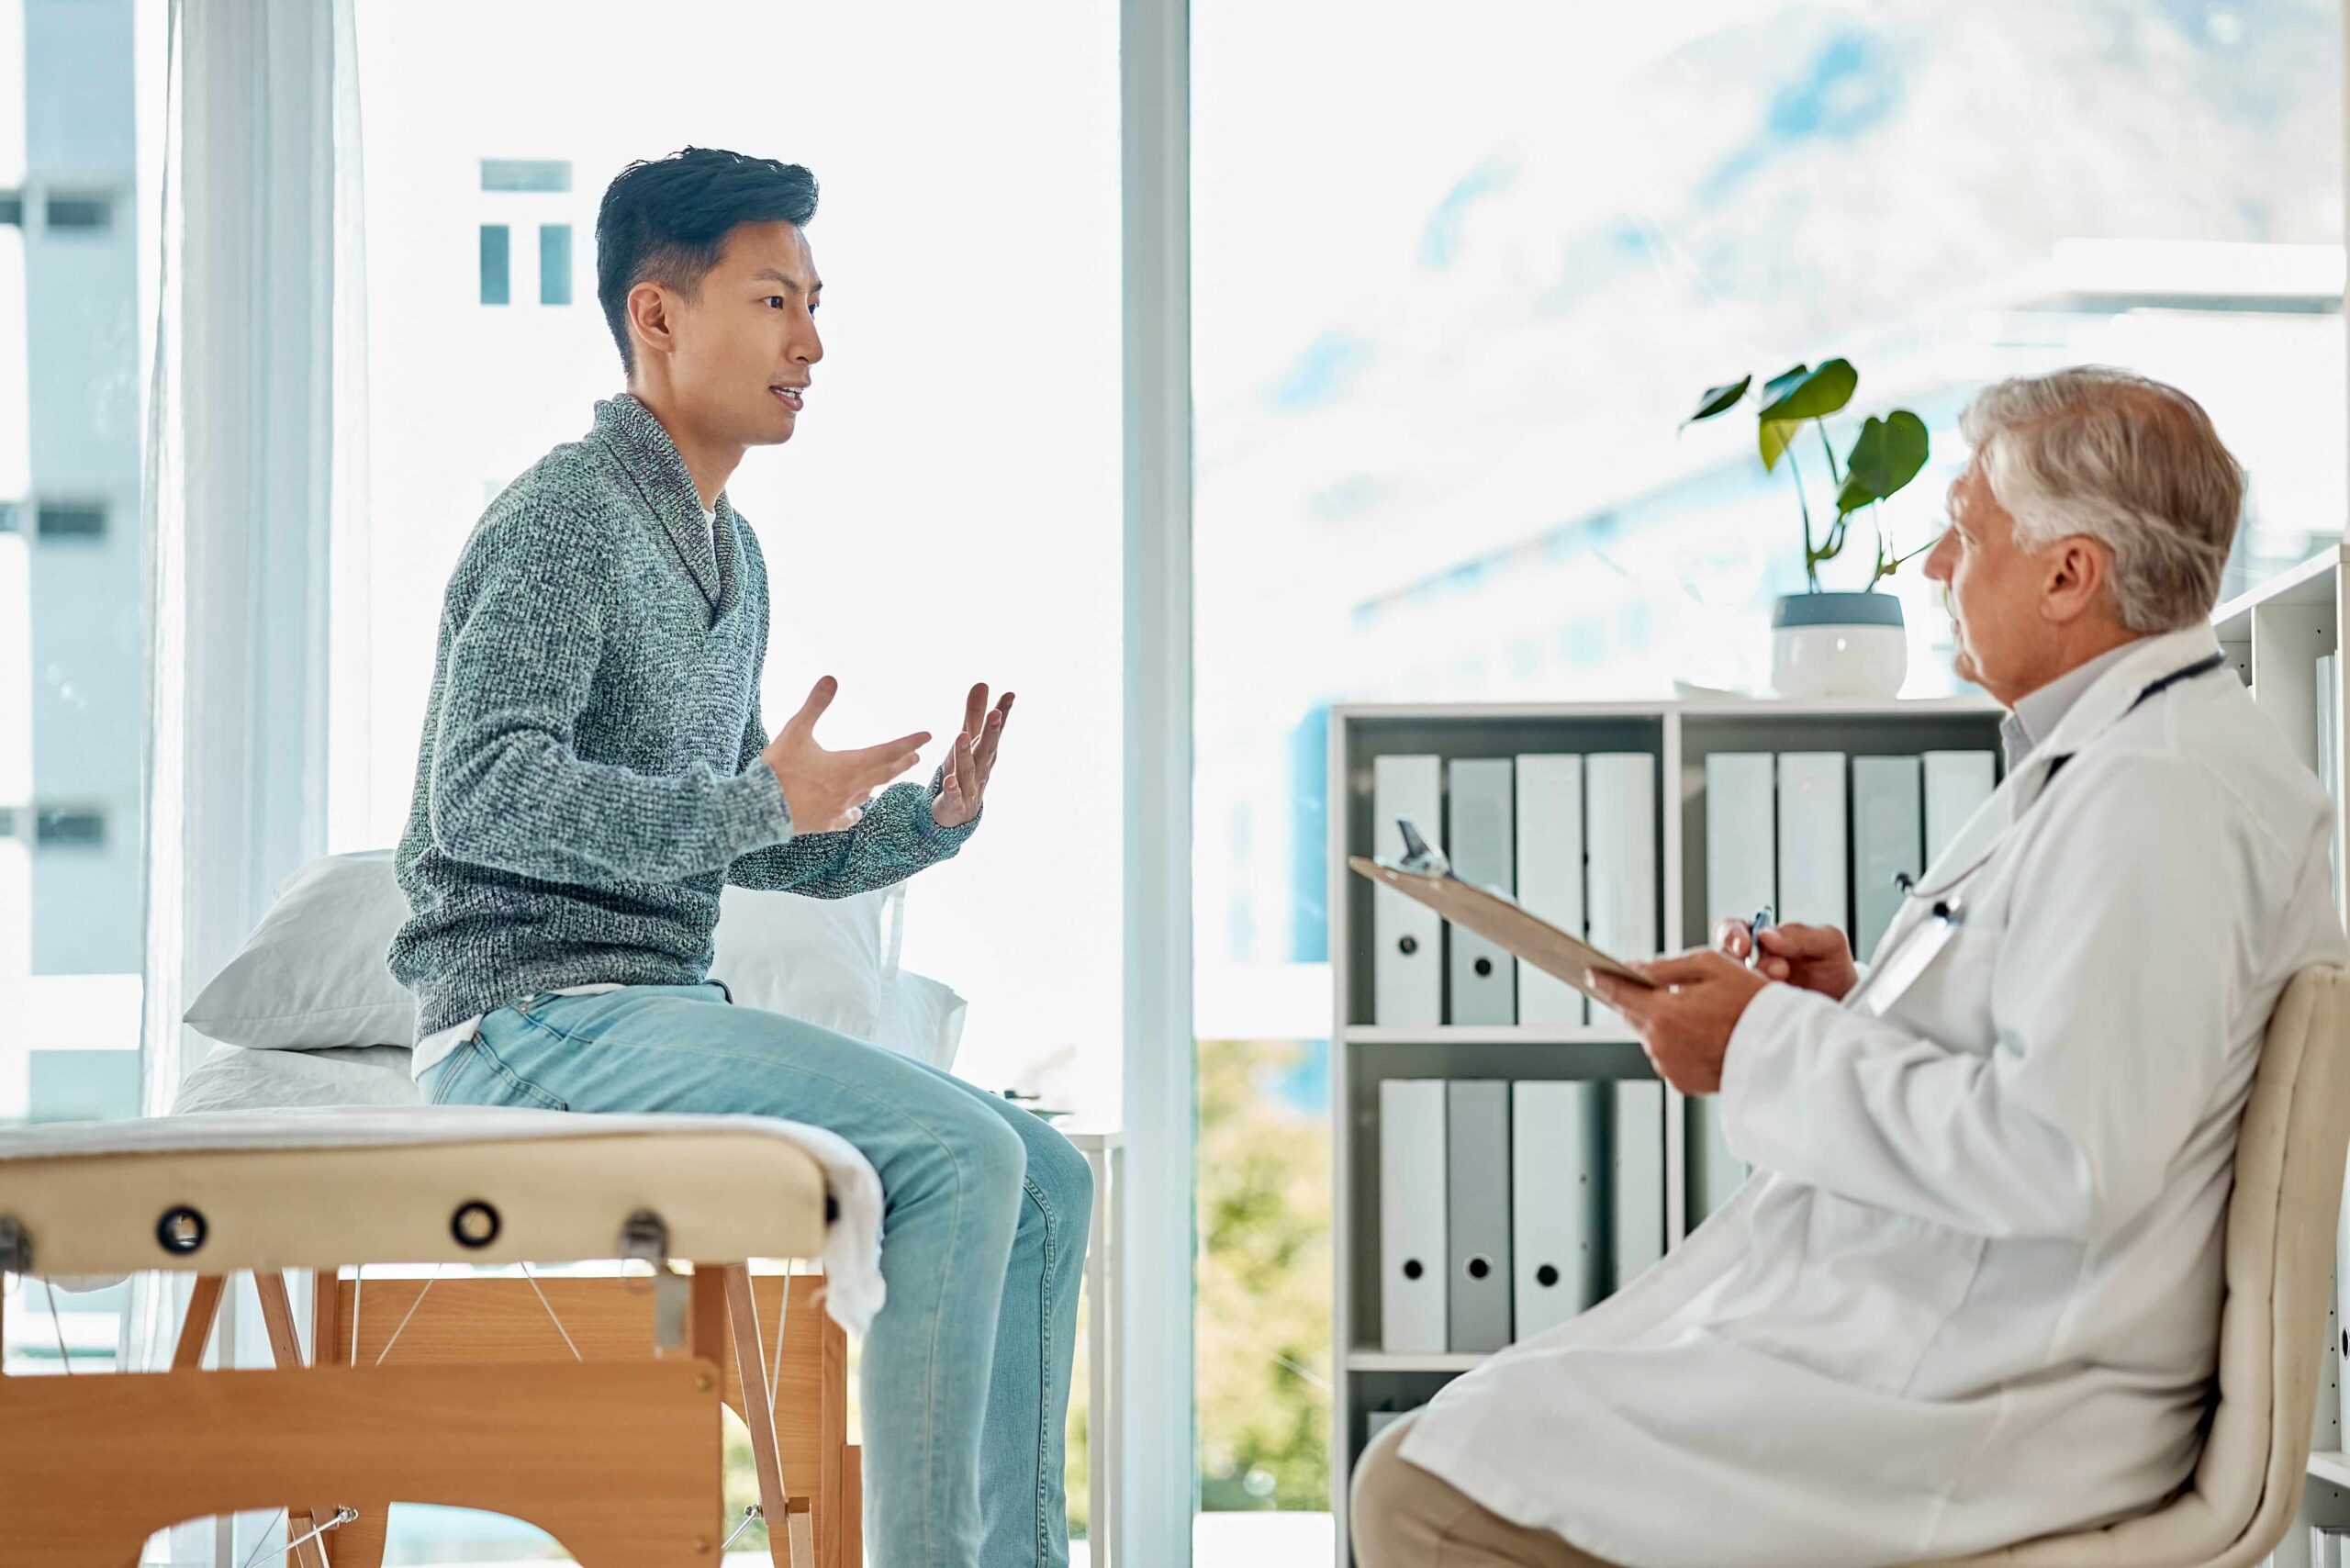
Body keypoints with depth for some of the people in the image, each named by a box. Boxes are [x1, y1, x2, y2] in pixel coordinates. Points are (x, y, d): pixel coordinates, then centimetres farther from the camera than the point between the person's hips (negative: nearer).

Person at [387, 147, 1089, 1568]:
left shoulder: (731, 554, 18)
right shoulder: (568, 520, -10)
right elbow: (481, 798, -22)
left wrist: (929, 819, 6)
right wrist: (761, 803, -24)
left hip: (664, 1017, 9)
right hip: (533, 1019, -9)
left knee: (1045, 1182, 1)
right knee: (960, 1155, -23)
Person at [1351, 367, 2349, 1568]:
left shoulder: (2159, 793, -19)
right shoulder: (2102, 759, 17)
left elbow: (2061, 1157, -27)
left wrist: (1769, 1050, -16)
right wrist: (1852, 1007, 9)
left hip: (1972, 1410, -11)